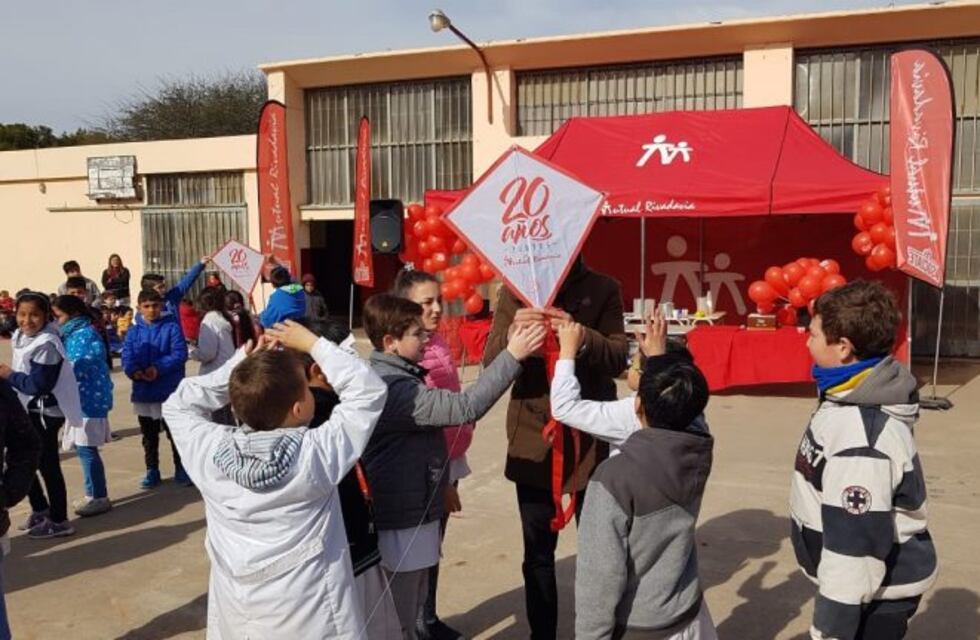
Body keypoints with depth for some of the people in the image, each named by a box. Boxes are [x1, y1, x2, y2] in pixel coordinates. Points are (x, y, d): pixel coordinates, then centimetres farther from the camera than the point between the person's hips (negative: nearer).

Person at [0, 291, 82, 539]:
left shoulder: (46, 345, -22)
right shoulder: (22, 337, 7)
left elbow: (37, 384, -23)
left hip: (44, 413, -9)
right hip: (28, 410, 10)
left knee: (48, 466, -1)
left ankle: (59, 521, 12)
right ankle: (40, 509, 35)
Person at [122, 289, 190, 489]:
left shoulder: (171, 327, -6)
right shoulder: (133, 331, 4)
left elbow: (180, 354, -13)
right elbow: (127, 357, -2)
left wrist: (159, 368, -24)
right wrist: (135, 371, -22)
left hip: (170, 391, -3)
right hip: (143, 392, 4)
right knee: (149, 435, 14)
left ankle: (181, 469, 19)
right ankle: (152, 471, 26)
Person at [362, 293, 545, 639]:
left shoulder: (393, 377, 7)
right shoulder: (393, 387, -26)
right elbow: (465, 407, -33)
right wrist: (512, 355, -30)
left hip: (412, 509, 10)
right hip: (403, 519, -10)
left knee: (408, 608, 25)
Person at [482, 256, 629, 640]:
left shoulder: (603, 289, -2)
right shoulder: (514, 291, 1)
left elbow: (619, 358, -8)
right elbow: (490, 364, -4)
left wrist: (581, 337, -28)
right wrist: (512, 334, -26)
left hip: (591, 437, -1)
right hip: (533, 439, 1)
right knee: (538, 555, 9)